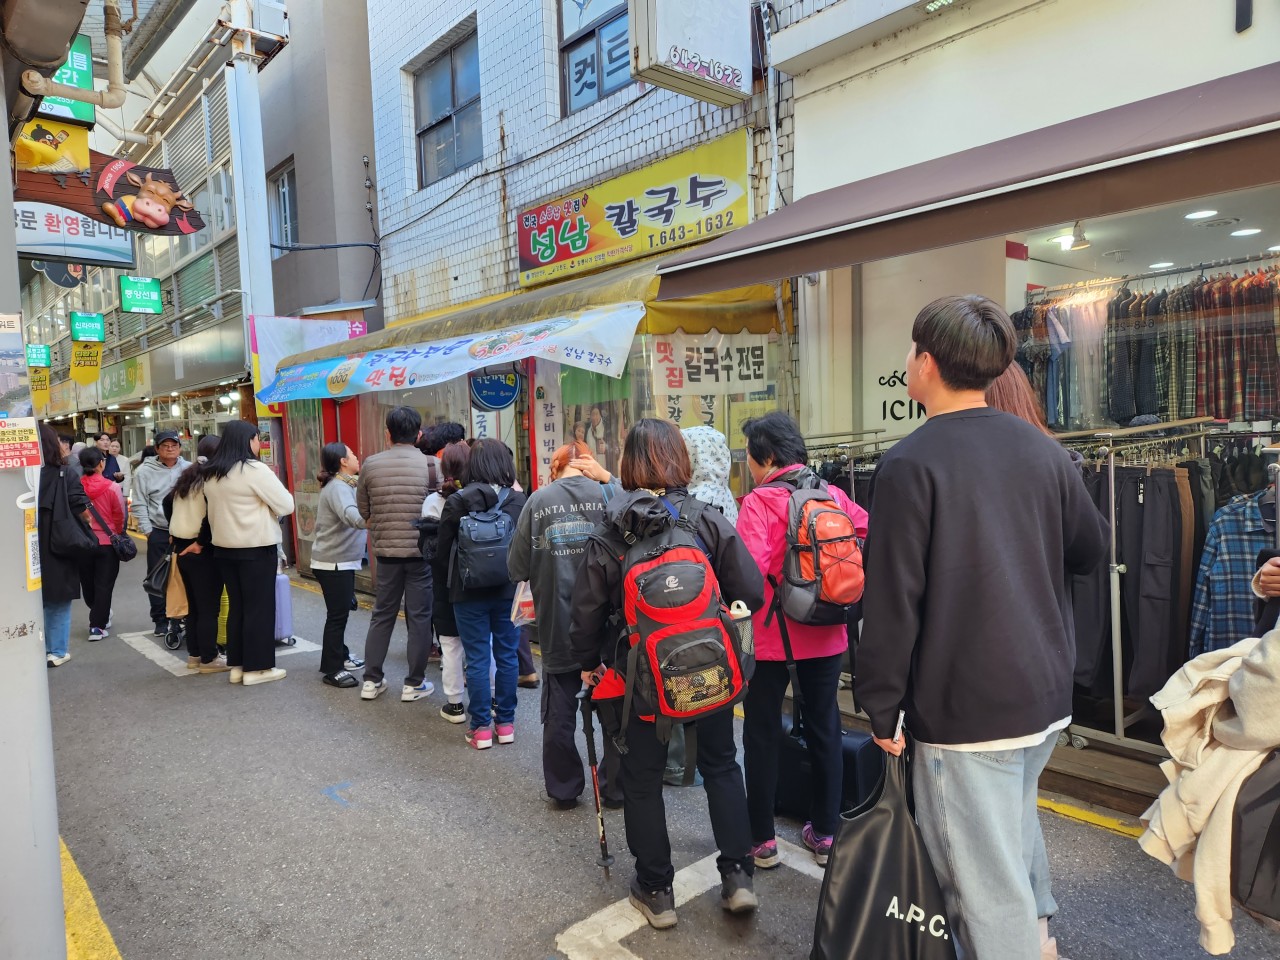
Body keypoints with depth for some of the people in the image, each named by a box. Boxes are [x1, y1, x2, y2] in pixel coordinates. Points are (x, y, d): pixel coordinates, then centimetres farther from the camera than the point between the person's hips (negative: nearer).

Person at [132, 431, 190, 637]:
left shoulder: (189, 469, 4)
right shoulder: (145, 471, 0)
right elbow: (139, 504, 0)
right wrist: (147, 530, -5)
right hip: (158, 532, -1)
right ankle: (160, 620, 17)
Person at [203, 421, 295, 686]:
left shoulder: (212, 473, 9)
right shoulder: (255, 469, -15)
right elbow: (286, 505, -13)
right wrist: (266, 505, 6)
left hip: (224, 546, 8)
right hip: (256, 547, -7)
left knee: (236, 605, 14)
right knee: (259, 607, 1)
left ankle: (237, 665, 19)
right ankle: (256, 668, 6)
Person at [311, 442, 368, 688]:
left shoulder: (344, 485, 13)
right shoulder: (338, 487, -20)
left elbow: (353, 516, 10)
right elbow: (351, 516, -40)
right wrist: (372, 522, -58)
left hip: (342, 560, 10)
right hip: (333, 562, -10)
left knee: (341, 611, 21)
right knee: (337, 614, -5)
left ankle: (340, 656, 35)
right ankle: (332, 670, 3)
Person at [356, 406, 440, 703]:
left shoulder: (370, 464, -2)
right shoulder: (430, 465, -10)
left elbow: (363, 511, 6)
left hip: (386, 551, 3)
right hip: (421, 552, -3)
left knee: (382, 615, 15)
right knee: (419, 617, 7)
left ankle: (371, 681, 21)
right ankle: (414, 684, 14)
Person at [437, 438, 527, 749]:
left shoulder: (457, 501, -10)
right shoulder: (518, 499, -5)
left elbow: (442, 549, -3)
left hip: (469, 592, -2)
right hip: (508, 590, 2)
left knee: (477, 659, 6)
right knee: (506, 655, 12)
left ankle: (481, 727, 13)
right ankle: (506, 722, 21)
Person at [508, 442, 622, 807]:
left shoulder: (538, 500, -6)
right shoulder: (608, 493, -8)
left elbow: (517, 567, -5)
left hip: (557, 626, 0)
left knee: (560, 711, 16)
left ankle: (564, 790, 26)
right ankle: (618, 787, 26)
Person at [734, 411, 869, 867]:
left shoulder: (760, 501, -15)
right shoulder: (833, 495, 1)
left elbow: (750, 568, -26)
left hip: (773, 636, -5)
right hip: (827, 635, 5)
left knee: (762, 734, 10)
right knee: (824, 727, 17)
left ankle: (762, 839, 19)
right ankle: (825, 832, 28)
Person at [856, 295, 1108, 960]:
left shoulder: (909, 464, -18)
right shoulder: (1042, 450, 1)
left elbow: (892, 599, -19)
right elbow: (1090, 549, 13)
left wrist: (881, 705, -9)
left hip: (963, 706, -7)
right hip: (1046, 694, 8)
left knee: (987, 880, 8)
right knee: (1016, 823, 29)